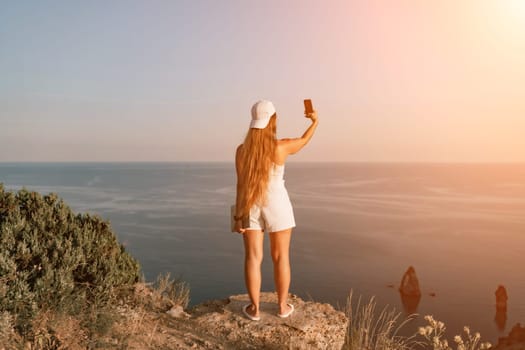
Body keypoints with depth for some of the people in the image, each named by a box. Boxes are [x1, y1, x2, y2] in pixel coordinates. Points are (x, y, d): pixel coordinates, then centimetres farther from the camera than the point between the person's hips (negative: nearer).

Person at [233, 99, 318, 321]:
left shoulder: (242, 150, -7)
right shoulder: (282, 147, -11)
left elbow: (241, 185, -7)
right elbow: (304, 141, 9)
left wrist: (238, 216, -2)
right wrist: (315, 121, 28)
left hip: (250, 206, 2)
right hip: (276, 205, -1)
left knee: (253, 257, 6)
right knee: (281, 257, 10)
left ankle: (254, 308, 12)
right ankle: (282, 306, 19)